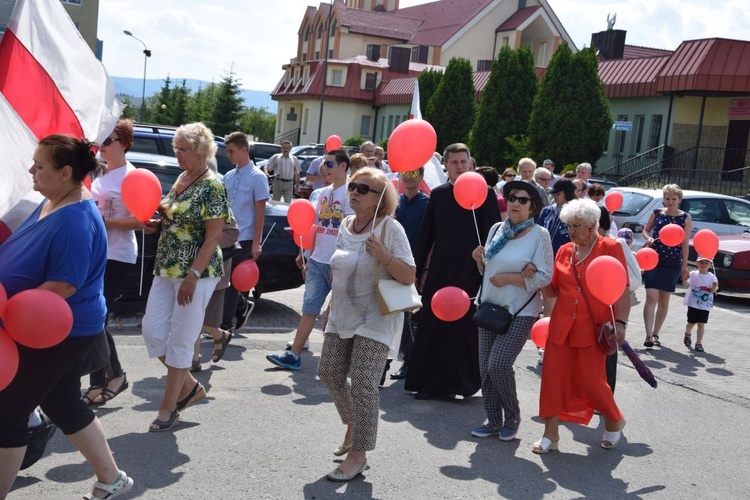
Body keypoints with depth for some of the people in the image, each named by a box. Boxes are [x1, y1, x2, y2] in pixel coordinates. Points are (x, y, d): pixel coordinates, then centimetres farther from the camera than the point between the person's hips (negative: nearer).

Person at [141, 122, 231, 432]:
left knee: (180, 342, 1)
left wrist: (192, 276, -22)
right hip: (166, 270, 9)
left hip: (196, 273, -9)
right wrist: (157, 223, 1)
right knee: (152, 331, 7)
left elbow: (213, 237, -17)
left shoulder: (212, 186, -13)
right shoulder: (181, 178, 12)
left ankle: (168, 409, 14)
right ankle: (190, 386, 25)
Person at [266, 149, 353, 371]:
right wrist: (309, 258, 16)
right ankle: (294, 355, 8)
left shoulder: (349, 193, -9)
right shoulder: (324, 193, 14)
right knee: (309, 308, 7)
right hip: (317, 260, 7)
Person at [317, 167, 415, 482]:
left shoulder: (390, 228, -15)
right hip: (343, 314, 7)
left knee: (362, 384, -9)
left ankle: (358, 454, 1)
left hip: (376, 319, -7)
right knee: (329, 372, 11)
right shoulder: (346, 225, 6)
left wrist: (384, 256, -30)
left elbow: (409, 276, -16)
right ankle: (353, 423, 35)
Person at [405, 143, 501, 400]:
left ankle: (455, 383, 11)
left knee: (462, 328, -1)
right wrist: (419, 268, 10)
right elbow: (426, 234, 13)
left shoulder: (484, 194, -1)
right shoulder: (438, 194, 10)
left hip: (469, 273, -4)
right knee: (430, 325, 6)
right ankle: (428, 382, 16)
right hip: (439, 271, 4)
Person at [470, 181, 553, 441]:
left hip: (520, 312, -6)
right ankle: (494, 421, 21)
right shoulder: (496, 229, 7)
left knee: (499, 364, -14)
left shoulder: (539, 235, -8)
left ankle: (512, 417, 10)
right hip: (490, 307, 6)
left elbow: (544, 277, -13)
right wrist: (480, 259, -4)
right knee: (485, 366, 6)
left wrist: (508, 278, -19)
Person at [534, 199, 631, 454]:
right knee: (553, 377, 1)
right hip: (561, 325, 5)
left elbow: (622, 290, -8)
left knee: (591, 381, 1)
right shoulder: (564, 251, 10)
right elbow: (552, 290, 14)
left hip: (593, 327, -4)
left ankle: (614, 421, 30)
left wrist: (620, 322, -18)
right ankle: (550, 434, 12)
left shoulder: (610, 248, -3)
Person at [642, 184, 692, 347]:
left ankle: (655, 334, 20)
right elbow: (646, 230, 15)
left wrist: (684, 265, -1)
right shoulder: (657, 213, 4)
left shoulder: (686, 218, 2)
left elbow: (685, 243, 2)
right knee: (651, 297, -13)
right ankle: (649, 335, -17)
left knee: (664, 301, 8)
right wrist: (648, 238, -7)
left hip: (672, 264, 1)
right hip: (653, 260, -1)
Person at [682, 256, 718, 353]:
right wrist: (685, 279, -35)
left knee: (701, 324, -4)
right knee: (691, 322, 9)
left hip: (705, 305, 0)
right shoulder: (693, 274, -3)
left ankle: (699, 343, 1)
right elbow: (686, 284, -14)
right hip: (693, 303, 0)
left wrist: (714, 287, -26)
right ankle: (687, 334, 40)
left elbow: (712, 291, -4)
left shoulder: (712, 277, 1)